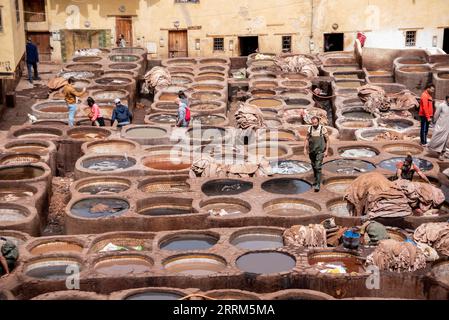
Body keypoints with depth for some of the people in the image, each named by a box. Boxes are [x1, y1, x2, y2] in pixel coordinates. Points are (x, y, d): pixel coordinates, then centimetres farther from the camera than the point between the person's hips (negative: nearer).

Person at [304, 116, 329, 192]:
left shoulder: (323, 129, -10)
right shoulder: (310, 129, 1)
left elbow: (327, 140, -4)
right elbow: (307, 139, 10)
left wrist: (326, 151, -8)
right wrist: (305, 149, 2)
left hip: (320, 151, -4)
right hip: (312, 151, 4)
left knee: (318, 167, -14)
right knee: (314, 167, 17)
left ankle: (318, 185, -14)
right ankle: (316, 180, 38)